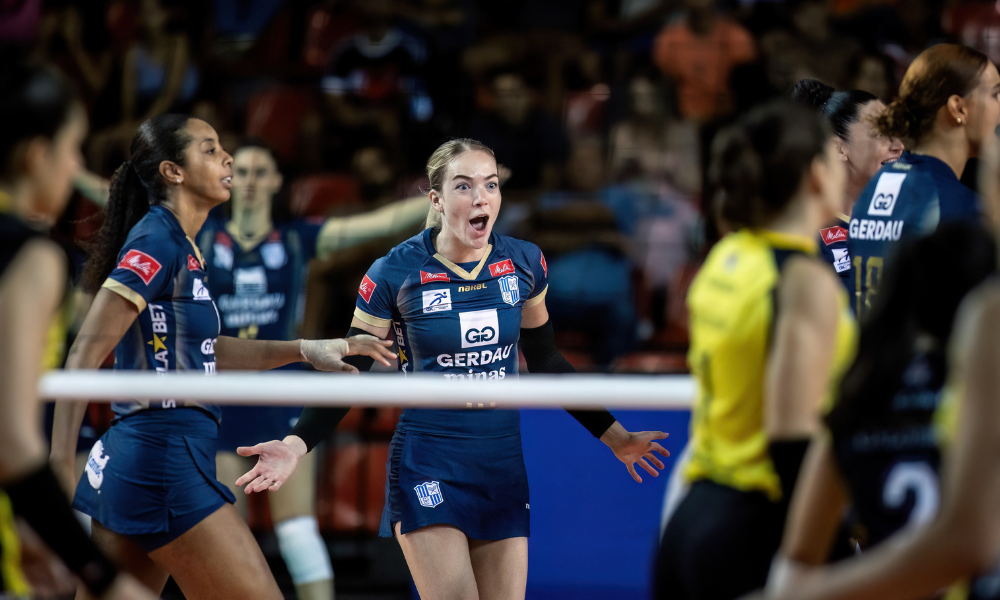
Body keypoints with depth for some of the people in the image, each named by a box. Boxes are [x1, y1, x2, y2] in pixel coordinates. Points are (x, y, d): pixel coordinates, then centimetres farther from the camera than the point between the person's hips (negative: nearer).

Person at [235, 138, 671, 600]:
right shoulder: (395, 274, -10)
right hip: (427, 470, -4)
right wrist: (296, 444, -18)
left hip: (503, 469, 4)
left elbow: (545, 362, 15)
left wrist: (614, 436, 17)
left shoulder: (525, 264, 1)